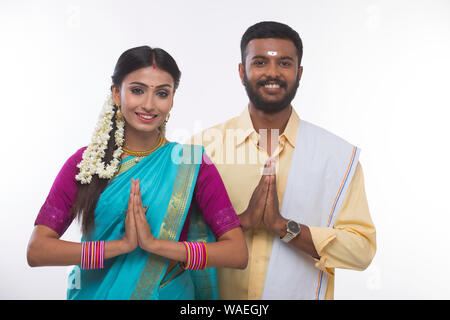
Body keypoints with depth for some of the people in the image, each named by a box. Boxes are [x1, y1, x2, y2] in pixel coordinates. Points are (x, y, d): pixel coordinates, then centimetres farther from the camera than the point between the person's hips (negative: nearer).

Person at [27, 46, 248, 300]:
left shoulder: (192, 163, -12)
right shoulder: (85, 162, -8)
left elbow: (238, 254, -17)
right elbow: (36, 250, -15)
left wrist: (154, 243, -25)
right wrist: (122, 245, -25)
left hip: (169, 293, 0)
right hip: (93, 292, 1)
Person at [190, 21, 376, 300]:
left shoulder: (339, 155, -9)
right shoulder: (204, 145, -9)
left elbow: (362, 249, -12)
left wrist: (284, 225, -23)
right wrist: (243, 220, -24)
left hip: (300, 292, 0)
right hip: (217, 295, 1)